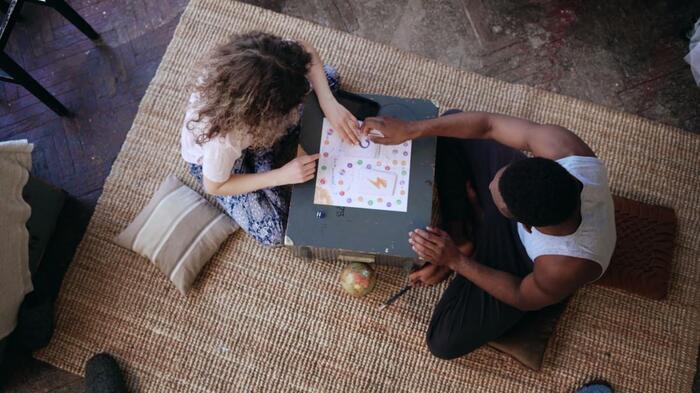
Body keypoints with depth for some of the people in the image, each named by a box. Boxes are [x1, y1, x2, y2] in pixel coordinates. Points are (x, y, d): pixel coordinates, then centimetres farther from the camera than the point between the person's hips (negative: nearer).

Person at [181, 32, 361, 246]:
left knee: (328, 77, -1)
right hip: (211, 157, -4)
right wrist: (282, 176, -30)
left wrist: (330, 104, -29)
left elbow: (306, 50, -16)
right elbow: (214, 187, -24)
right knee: (271, 231, -10)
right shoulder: (222, 139, -45)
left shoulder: (260, 60, -37)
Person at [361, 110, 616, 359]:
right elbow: (489, 124, -25)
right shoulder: (561, 145, -38)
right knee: (450, 127, -6)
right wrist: (410, 129, -24)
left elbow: (523, 298, -19)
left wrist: (456, 260, -22)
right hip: (529, 197, 4)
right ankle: (459, 232, 5)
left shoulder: (565, 268, -41)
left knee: (444, 343, -9)